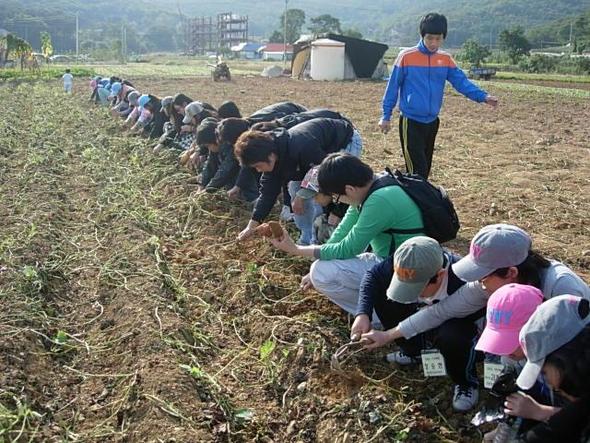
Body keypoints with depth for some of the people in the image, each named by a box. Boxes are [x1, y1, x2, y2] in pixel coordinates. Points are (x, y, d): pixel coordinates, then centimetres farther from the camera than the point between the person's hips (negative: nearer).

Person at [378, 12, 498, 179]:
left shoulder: (446, 59, 3)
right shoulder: (406, 56, -9)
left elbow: (461, 81, 0)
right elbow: (393, 86, -4)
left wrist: (483, 96, -16)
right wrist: (386, 116, -3)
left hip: (432, 122, 5)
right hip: (411, 122, -5)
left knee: (425, 168, 15)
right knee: (418, 170, -12)